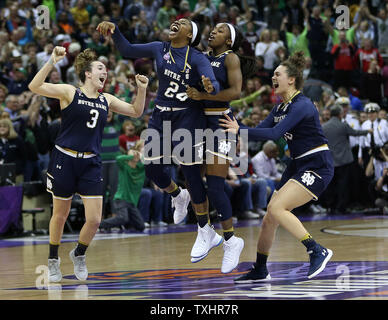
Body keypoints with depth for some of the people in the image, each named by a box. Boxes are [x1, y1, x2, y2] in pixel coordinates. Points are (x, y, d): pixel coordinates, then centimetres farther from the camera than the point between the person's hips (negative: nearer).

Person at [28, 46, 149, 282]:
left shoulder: (106, 100, 11)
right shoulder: (69, 92, -4)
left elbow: (136, 112, 19)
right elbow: (35, 86, -15)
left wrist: (142, 90, 3)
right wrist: (52, 62, -25)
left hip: (91, 164, 4)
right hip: (64, 159, -4)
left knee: (94, 219, -5)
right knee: (60, 215, 8)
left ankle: (79, 254, 22)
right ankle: (54, 260, 28)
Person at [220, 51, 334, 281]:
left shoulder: (302, 105, -18)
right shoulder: (280, 107, 11)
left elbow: (274, 133, -27)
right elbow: (262, 130, 11)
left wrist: (239, 131, -27)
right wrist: (237, 128, -4)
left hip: (318, 167, -9)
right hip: (298, 165, 9)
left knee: (276, 208, -22)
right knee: (270, 218, 6)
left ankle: (318, 252, -16)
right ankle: (260, 271, 20)